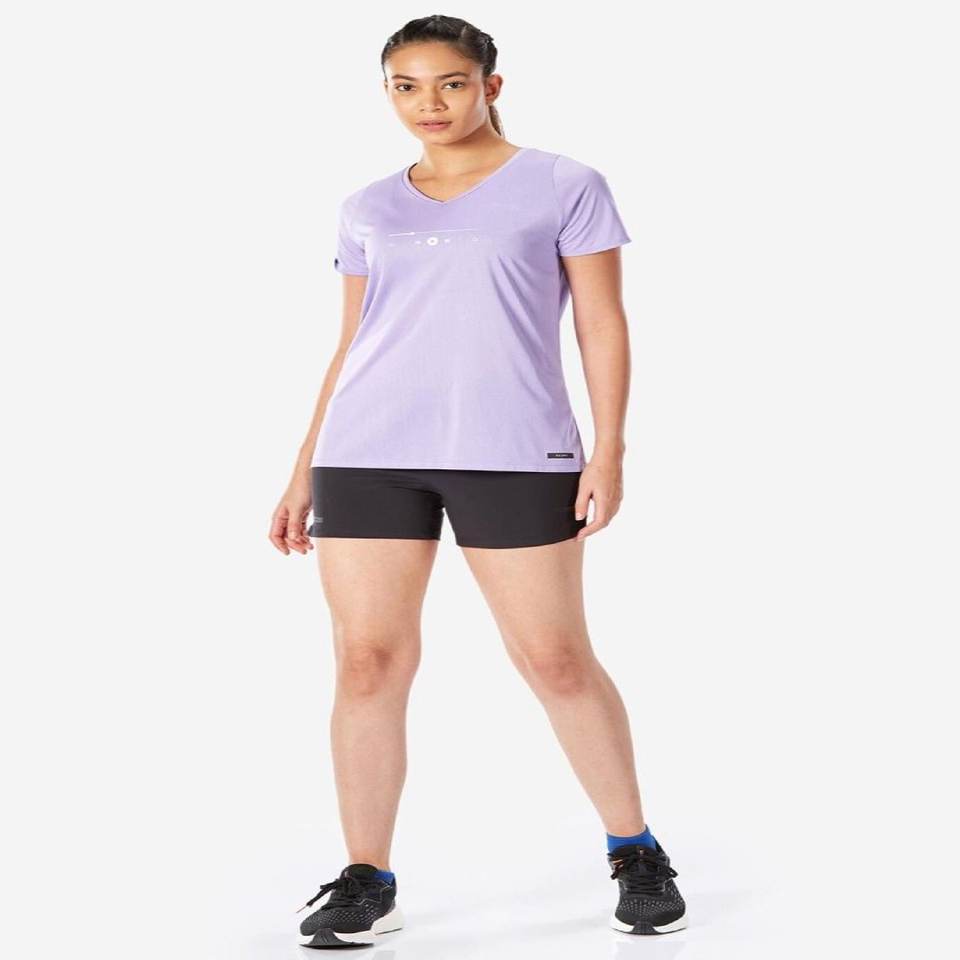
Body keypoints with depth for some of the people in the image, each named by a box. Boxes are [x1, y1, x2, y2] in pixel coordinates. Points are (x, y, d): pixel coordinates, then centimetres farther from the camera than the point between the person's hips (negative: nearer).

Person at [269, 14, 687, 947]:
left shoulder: (563, 186, 5)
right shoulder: (369, 209, 15)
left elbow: (602, 324, 2)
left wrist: (608, 449, -7)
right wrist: (304, 471, 13)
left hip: (513, 453, -3)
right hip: (368, 457, 3)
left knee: (555, 658, -1)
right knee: (368, 662, 0)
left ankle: (636, 853, 16)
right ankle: (366, 882, 9)